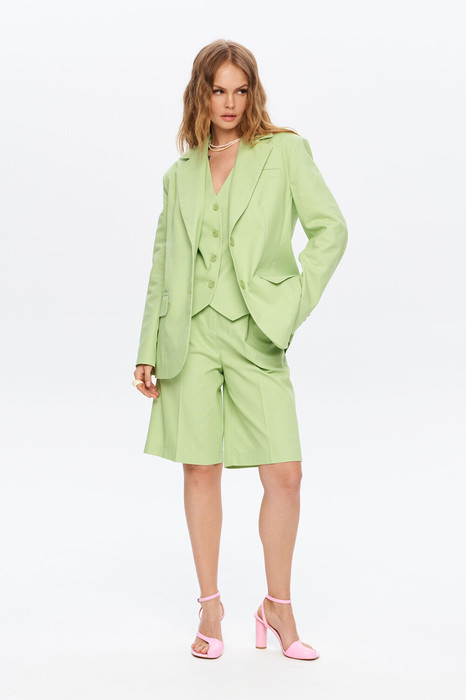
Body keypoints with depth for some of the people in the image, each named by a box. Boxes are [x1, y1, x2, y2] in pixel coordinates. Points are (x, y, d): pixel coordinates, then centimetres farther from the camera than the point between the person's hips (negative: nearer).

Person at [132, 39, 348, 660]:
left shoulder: (285, 151, 5)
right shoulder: (181, 174, 12)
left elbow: (331, 229, 0)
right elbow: (163, 264, 13)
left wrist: (296, 304, -9)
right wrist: (149, 349, 8)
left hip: (255, 335, -1)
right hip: (193, 334, 2)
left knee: (284, 474, -3)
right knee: (201, 469, 4)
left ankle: (279, 606, 17)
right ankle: (210, 606, 20)